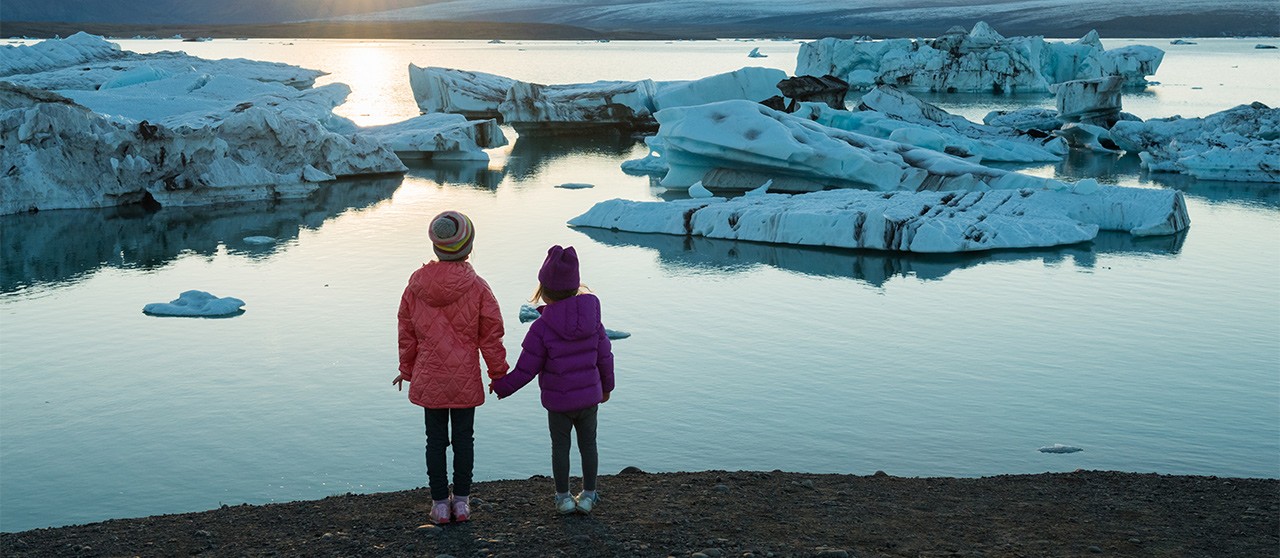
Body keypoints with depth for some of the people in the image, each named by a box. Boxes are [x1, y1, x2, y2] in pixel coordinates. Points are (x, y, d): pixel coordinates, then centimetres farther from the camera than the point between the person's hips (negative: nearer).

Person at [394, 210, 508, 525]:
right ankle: (461, 501, 17)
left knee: (435, 440, 10)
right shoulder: (476, 287, -12)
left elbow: (407, 331, 5)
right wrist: (499, 374, 7)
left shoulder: (416, 284, -4)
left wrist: (407, 369, 19)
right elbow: (490, 336, -5)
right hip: (465, 379, -2)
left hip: (428, 378, 2)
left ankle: (440, 503, 15)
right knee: (464, 439, 11)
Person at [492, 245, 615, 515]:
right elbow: (605, 357, 2)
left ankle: (563, 497, 20)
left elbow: (525, 370, -14)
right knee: (588, 444, 16)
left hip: (558, 401, -3)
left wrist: (502, 387, 1)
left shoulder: (542, 327, -18)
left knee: (560, 447, 12)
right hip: (589, 396, 3)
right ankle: (588, 495, 24)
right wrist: (606, 385, 19)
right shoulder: (592, 318, -7)